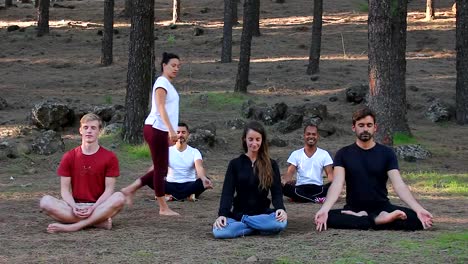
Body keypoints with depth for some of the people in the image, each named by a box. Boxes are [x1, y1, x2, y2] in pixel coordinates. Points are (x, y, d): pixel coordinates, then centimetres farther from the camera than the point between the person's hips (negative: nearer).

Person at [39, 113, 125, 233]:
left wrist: (93, 208, -20)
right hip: (74, 206, 2)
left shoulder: (109, 157, 1)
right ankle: (99, 222, -28)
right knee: (46, 201, -26)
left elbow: (109, 189, -4)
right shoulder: (69, 157, 6)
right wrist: (74, 207, -17)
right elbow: (65, 189, 3)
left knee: (119, 198, -33)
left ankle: (73, 226, -34)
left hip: (98, 206, -1)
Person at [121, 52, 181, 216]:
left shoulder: (168, 84, 19)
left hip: (161, 130, 10)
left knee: (161, 169, 11)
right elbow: (161, 108, -20)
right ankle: (163, 208, 2)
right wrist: (171, 129, -28)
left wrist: (171, 133, 20)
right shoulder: (162, 82, -10)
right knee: (160, 169, -3)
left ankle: (130, 189, 17)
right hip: (156, 129, -10)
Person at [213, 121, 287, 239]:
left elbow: (276, 191, -2)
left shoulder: (271, 164, 5)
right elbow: (227, 192, -3)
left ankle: (242, 222, -13)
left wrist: (280, 208, -25)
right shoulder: (235, 164, 5)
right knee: (218, 231, -34)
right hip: (238, 214, -1)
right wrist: (222, 214, -22)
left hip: (263, 213, 1)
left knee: (281, 222, -36)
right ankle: (259, 227, -16)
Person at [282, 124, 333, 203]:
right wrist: (284, 181, -25)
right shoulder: (295, 154, 10)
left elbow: (330, 174, 0)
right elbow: (290, 173, 0)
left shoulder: (324, 154, 9)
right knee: (283, 187, -32)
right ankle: (316, 199, -33)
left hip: (318, 188, 0)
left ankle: (298, 198, -29)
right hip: (300, 189, 0)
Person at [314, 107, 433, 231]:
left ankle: (360, 218, -22)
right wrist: (324, 209, -33)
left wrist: (419, 209, -26)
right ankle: (378, 220, -29)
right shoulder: (343, 154, 1)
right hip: (353, 209, -1)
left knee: (417, 218, -27)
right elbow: (337, 184, -13)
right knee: (328, 218, -33)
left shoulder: (386, 153, 1)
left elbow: (399, 185, -9)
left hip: (382, 207, 1)